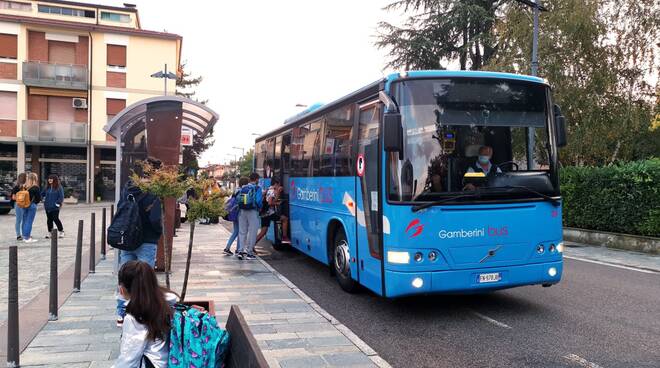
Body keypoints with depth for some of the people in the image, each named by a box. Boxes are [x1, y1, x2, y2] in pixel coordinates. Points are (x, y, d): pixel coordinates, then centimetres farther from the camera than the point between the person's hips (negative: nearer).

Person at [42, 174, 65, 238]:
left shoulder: (59, 188, -7)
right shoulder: (47, 187, 10)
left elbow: (61, 197, -9)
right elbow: (42, 194, 24)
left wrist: (57, 203, -13)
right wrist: (44, 199, 10)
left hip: (55, 207, -5)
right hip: (47, 207, 5)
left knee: (56, 219, -5)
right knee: (49, 219, 9)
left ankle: (61, 231, 11)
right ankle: (50, 232, 18)